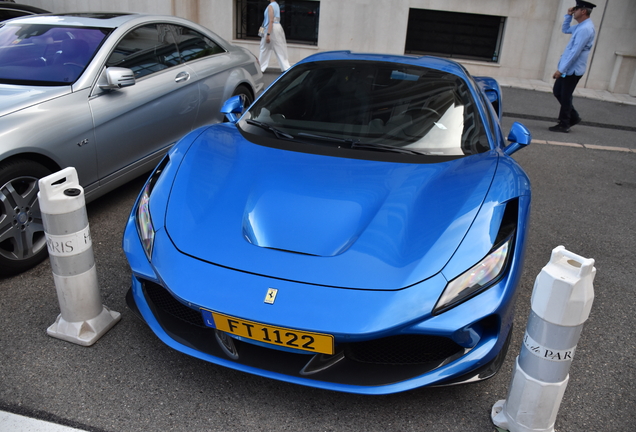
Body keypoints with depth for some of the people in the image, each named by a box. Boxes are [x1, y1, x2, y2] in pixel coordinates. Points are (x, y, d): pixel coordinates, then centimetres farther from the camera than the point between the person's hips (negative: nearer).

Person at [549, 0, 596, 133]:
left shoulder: (585, 29, -20)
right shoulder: (581, 26, 12)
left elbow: (575, 52, -24)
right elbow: (565, 30, 31)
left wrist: (561, 70, -23)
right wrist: (568, 16, 14)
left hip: (572, 70, -10)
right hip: (568, 68, 10)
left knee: (565, 97, -2)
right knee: (557, 92, 15)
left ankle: (564, 125, 9)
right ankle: (573, 117, 25)